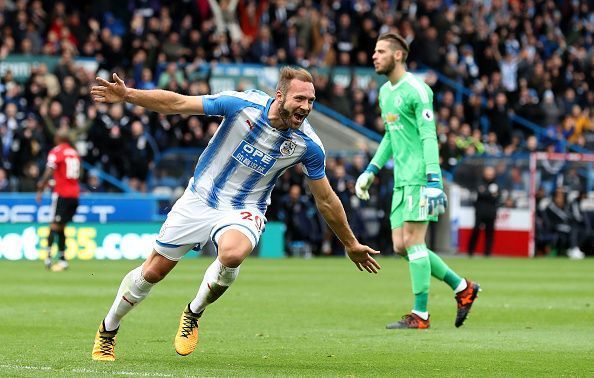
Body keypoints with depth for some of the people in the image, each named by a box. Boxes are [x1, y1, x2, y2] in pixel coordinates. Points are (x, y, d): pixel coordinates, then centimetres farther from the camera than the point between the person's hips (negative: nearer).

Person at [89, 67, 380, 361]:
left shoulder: (308, 145, -15)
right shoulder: (242, 104, -20)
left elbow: (325, 200, 0)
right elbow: (176, 104, -14)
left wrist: (351, 244, 8)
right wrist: (127, 95, -23)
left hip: (243, 212, 0)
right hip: (198, 200, 1)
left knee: (232, 254, -35)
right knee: (153, 271, 6)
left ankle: (193, 314, -6)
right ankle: (107, 331, 32)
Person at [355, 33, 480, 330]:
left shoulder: (416, 90, -11)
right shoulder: (385, 91, 16)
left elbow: (429, 137, -16)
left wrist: (433, 181, -23)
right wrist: (371, 170, 23)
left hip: (419, 177, -9)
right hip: (401, 180, 9)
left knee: (413, 241, -10)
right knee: (400, 246, 5)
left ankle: (420, 314, -5)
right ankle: (462, 287, 16)